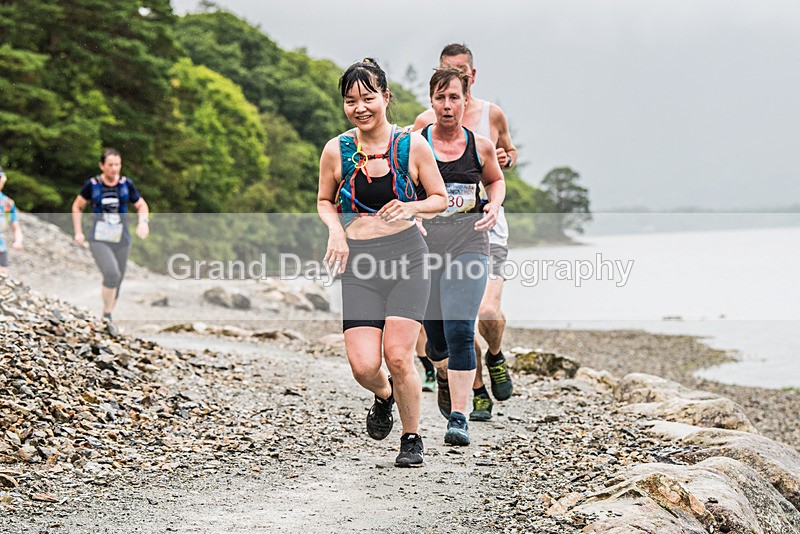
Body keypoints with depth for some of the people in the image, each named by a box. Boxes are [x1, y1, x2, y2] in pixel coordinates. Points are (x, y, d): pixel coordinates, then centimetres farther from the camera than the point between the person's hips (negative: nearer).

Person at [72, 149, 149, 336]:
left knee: (116, 284, 9)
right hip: (99, 241, -3)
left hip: (121, 241, 3)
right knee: (112, 274, -25)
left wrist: (143, 222, -10)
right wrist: (78, 232, 2)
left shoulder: (126, 184, 0)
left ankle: (107, 318, 31)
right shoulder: (92, 185, -4)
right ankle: (107, 315, -6)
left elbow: (142, 206, 10)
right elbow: (77, 207, 10)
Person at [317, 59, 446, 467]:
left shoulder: (412, 145, -2)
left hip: (406, 255, -1)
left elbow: (440, 200, 7)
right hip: (359, 263, 2)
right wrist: (336, 231, -5)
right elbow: (325, 202, 16)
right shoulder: (336, 150, 2)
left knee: (397, 356, -12)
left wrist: (412, 207, -14)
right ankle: (384, 395, 29)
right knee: (364, 366, -9)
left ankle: (412, 438, 12)